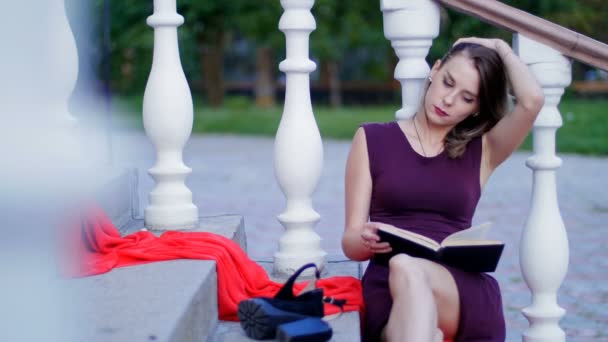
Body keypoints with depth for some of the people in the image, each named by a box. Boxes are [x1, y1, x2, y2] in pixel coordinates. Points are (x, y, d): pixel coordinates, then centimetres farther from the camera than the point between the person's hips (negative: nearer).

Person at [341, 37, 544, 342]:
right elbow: (350, 242, 9)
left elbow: (532, 100, -3)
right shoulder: (372, 140, 15)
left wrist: (500, 48, 14)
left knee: (406, 269, -36)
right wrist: (367, 240, -15)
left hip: (463, 291, 0)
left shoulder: (482, 151, 17)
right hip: (388, 289, 0)